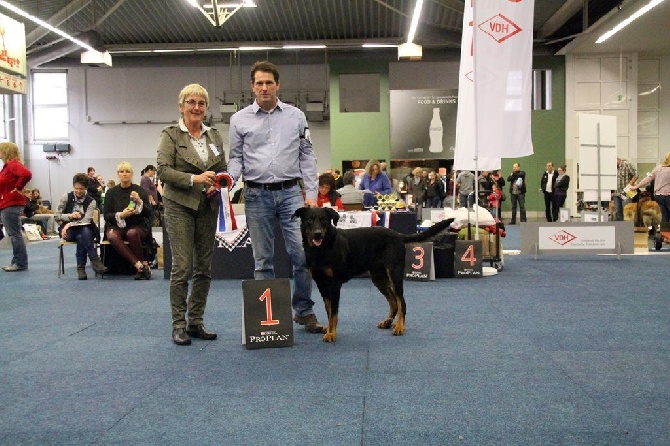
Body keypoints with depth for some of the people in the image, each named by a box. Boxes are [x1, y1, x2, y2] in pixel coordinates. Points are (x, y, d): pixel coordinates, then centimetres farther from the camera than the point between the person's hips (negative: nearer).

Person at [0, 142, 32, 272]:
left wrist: (18, 188, -22)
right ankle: (16, 262, 19)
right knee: (13, 234, 13)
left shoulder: (13, 165, -14)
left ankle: (21, 264, -3)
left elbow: (27, 174, -33)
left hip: (11, 205, -10)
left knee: (15, 234, -7)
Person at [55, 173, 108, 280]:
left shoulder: (91, 202, 0)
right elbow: (56, 216, 4)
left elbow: (86, 220, -11)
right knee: (81, 236, -34)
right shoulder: (66, 197, 3)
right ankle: (95, 260, -34)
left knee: (85, 232, -36)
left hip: (85, 229, 0)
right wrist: (70, 216, -14)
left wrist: (70, 224, -23)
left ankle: (81, 267, -33)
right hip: (69, 230, 0)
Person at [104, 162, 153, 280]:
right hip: (116, 226, 1)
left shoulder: (140, 191, 3)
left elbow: (149, 214, -1)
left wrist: (140, 202, -18)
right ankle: (140, 265, -35)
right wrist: (120, 215, -17)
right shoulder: (111, 192, 5)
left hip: (137, 226, -1)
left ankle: (142, 265, -21)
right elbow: (106, 216, 2)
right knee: (112, 237, -33)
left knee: (132, 233, -36)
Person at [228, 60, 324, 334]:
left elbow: (307, 157, 7)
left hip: (291, 192, 0)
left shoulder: (296, 116, 8)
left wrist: (311, 194, 0)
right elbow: (236, 157, 7)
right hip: (257, 195, 0)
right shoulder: (240, 120, 6)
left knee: (303, 254, -4)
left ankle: (304, 311, 12)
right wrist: (230, 178, -15)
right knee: (263, 260, 6)